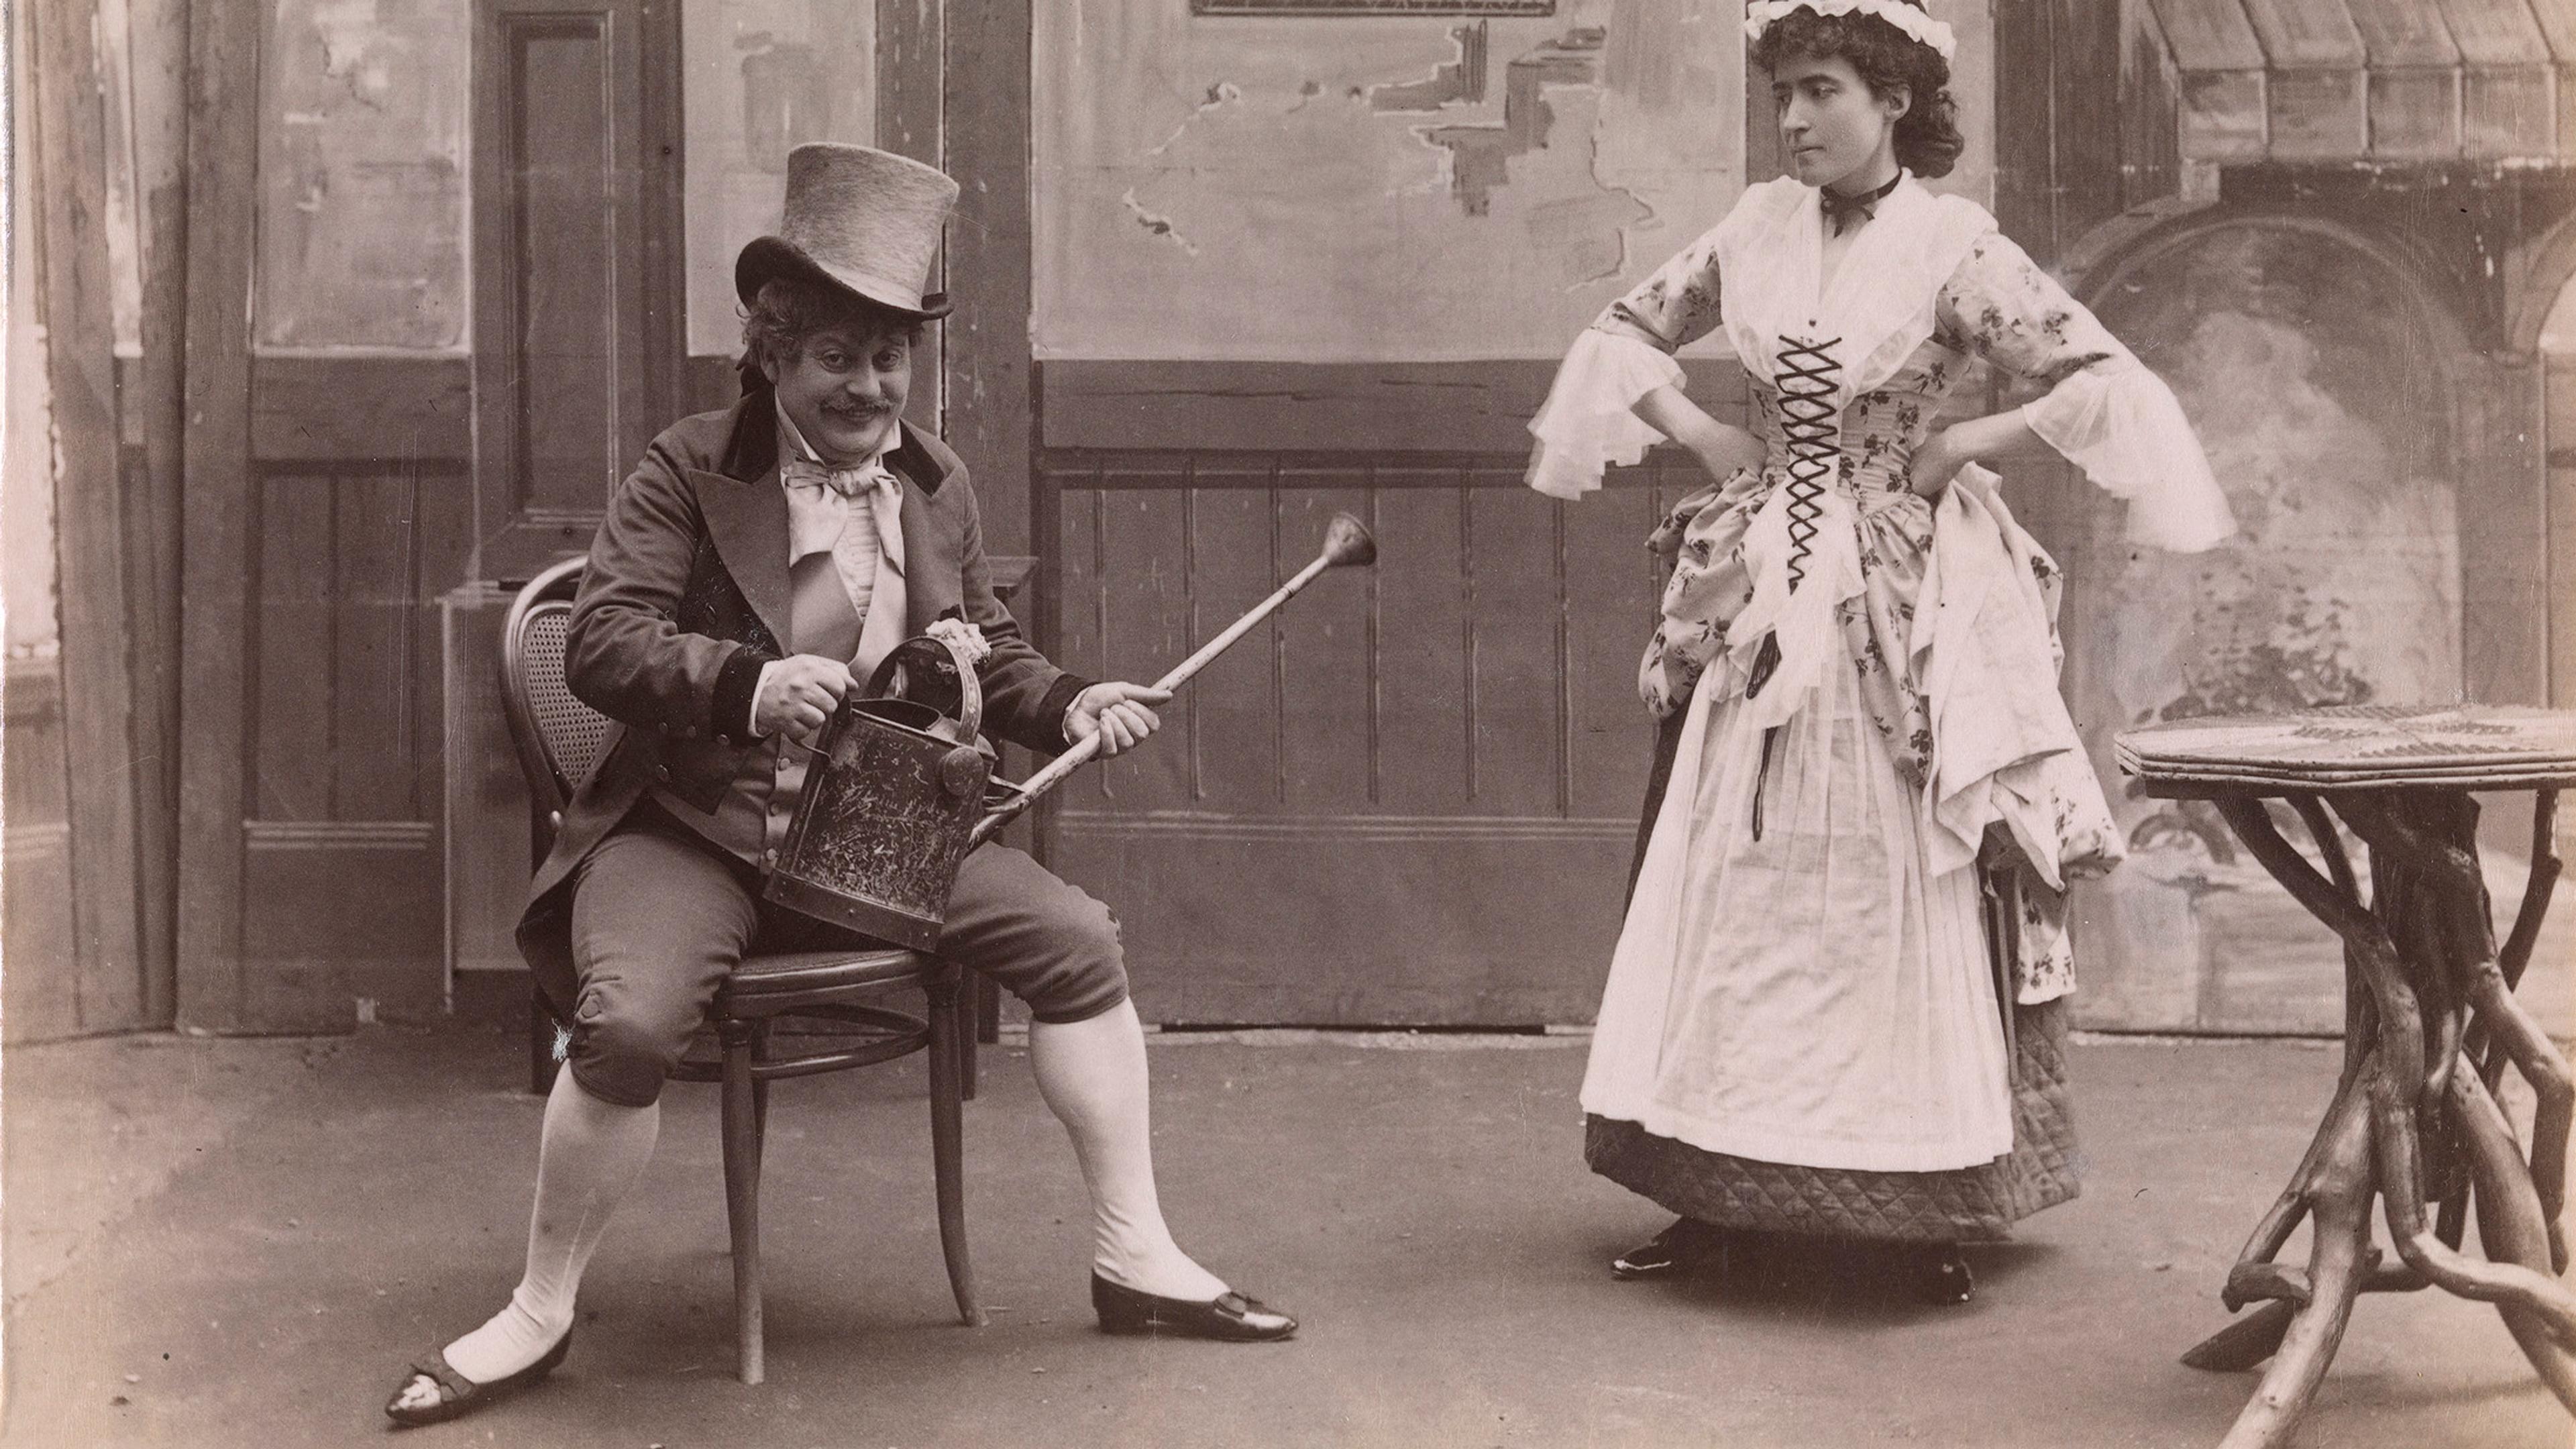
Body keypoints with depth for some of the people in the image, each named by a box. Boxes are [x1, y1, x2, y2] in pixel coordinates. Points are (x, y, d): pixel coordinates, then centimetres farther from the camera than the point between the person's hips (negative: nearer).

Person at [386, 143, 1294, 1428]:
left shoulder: (937, 486, 9)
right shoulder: (688, 472, -6)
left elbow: (987, 651, 18)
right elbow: (601, 643, -16)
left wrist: (1068, 704, -4)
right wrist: (747, 684, -33)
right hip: (699, 828, -4)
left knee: (1075, 939, -9)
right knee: (628, 1024, -30)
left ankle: (1135, 1261, 4)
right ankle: (538, 1313, -6)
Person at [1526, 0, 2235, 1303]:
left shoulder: (1951, 246, -9)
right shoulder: (1755, 229, 5)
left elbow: (2102, 382, -14)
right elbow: (1627, 331, 18)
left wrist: (1958, 450, -11)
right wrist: (1703, 438, 6)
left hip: (1897, 611, -5)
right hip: (1762, 596, 5)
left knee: (1900, 891, -1)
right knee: (1735, 887, 6)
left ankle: (1930, 1206, 10)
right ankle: (1725, 1198, 15)